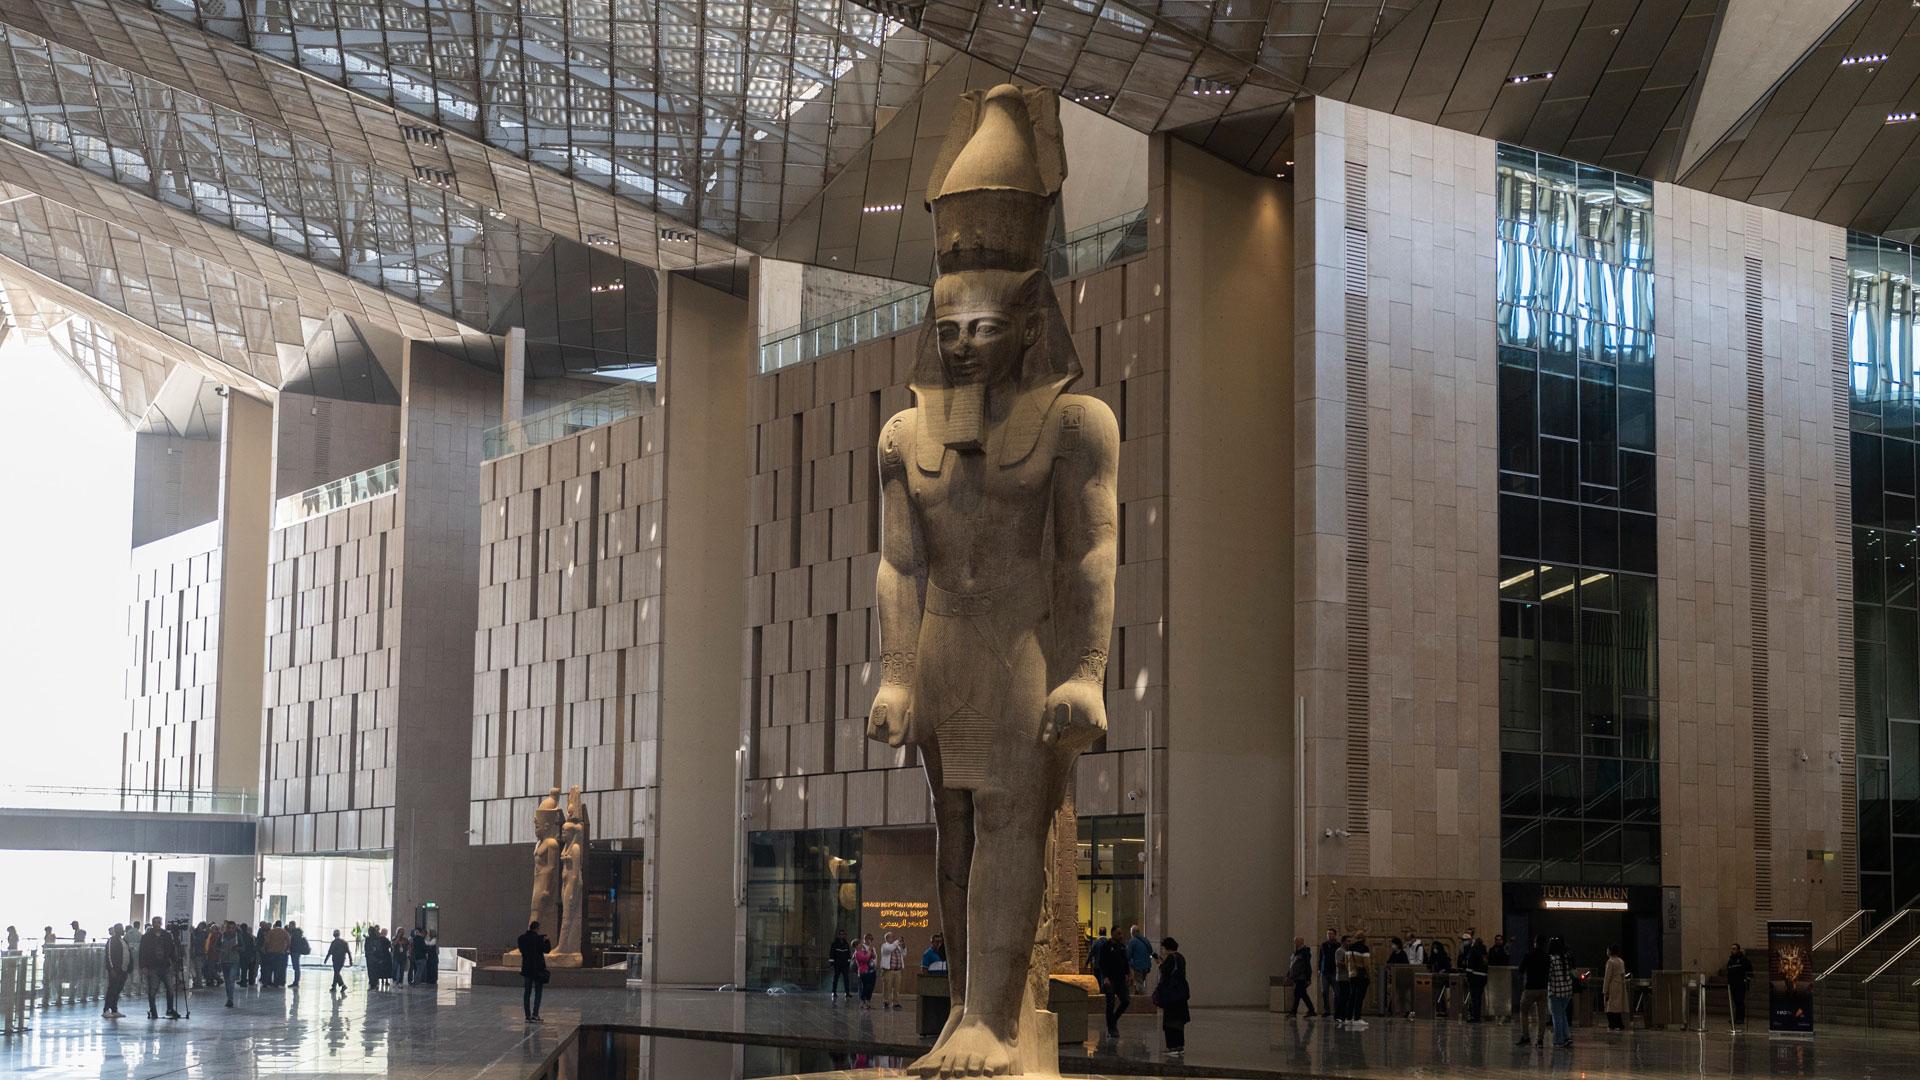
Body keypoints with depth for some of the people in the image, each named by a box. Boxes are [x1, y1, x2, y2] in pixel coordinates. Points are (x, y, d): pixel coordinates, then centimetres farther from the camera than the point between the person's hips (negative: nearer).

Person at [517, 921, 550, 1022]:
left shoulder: (522, 938, 2)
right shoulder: (538, 938, -15)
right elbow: (547, 949, -11)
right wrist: (546, 941, 8)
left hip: (526, 968, 5)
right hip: (538, 968, -5)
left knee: (527, 992, 9)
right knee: (538, 992, 3)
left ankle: (528, 1016, 8)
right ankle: (535, 1015, -6)